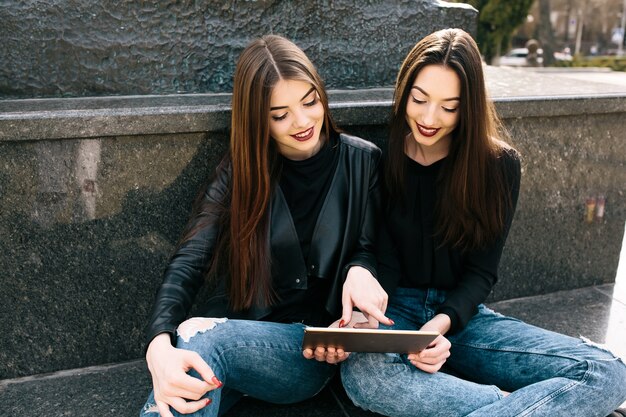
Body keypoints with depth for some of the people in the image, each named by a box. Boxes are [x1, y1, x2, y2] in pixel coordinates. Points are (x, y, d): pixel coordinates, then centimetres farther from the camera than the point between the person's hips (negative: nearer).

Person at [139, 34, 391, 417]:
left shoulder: (361, 161, 1)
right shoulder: (239, 172, 1)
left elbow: (368, 250, 7)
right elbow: (188, 263, -10)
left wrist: (359, 272, -20)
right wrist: (160, 346, -30)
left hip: (313, 350, -1)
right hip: (236, 337, 2)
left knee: (199, 337, -31)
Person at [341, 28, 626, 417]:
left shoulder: (498, 164, -3)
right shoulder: (380, 158, -4)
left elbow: (481, 271, -3)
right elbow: (383, 261, -5)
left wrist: (442, 324, -22)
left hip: (462, 313, 1)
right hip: (397, 309, -1)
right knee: (361, 372, -38)